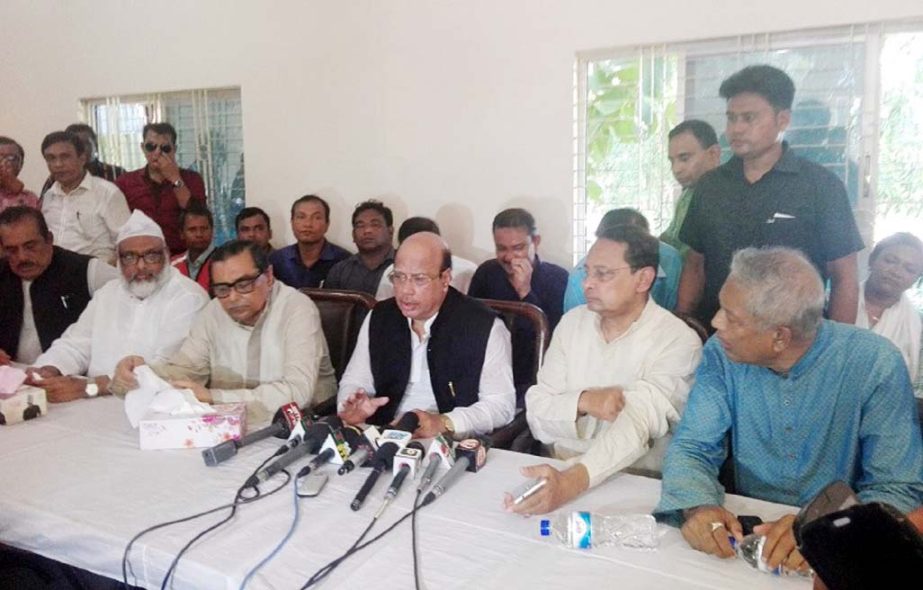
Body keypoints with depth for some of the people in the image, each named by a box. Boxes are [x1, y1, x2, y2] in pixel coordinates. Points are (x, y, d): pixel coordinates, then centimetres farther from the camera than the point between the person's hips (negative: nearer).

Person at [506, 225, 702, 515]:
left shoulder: (678, 341, -10)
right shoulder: (572, 322, 5)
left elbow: (636, 426, -24)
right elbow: (536, 410, 2)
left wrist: (571, 481, -38)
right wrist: (583, 401, -18)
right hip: (559, 472, 3)